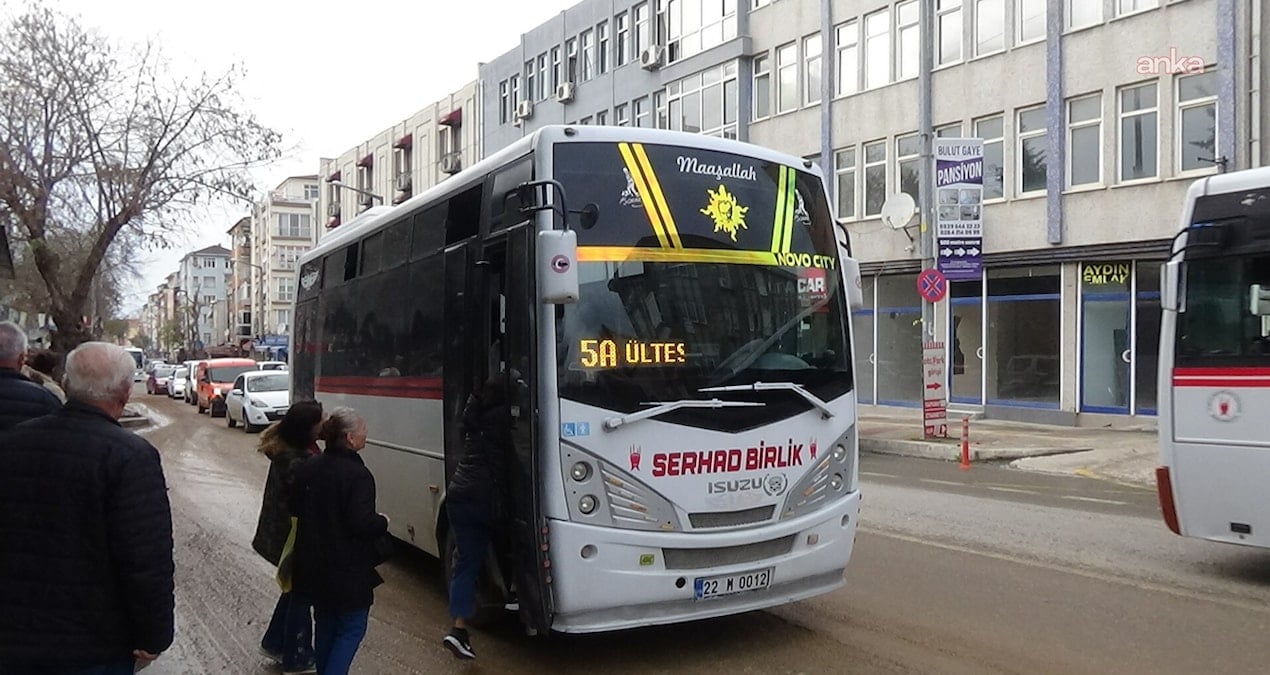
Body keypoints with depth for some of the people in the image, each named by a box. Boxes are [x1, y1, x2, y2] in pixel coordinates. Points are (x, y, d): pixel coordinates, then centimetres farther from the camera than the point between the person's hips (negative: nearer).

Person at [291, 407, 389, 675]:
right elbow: (362, 522, -26)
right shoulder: (358, 475, -22)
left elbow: (296, 509, 11)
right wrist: (382, 522, -8)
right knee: (352, 627, 7)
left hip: (314, 565, 7)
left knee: (325, 623, 22)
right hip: (347, 570, -7)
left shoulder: (309, 467, 2)